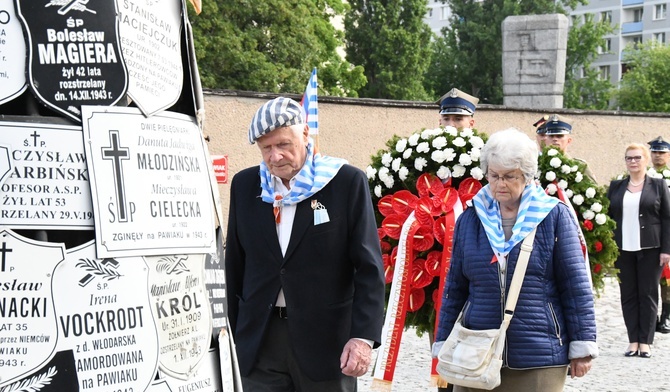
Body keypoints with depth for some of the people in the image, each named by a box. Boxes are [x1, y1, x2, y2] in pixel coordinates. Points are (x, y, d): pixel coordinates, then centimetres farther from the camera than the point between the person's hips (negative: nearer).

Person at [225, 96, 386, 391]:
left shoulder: (348, 182, -4)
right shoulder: (245, 185, 8)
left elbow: (369, 268, -6)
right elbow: (235, 266, 13)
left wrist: (364, 336, -15)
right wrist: (231, 334, 11)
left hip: (327, 342, -3)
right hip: (260, 342, 3)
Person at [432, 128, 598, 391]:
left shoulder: (554, 216, 1)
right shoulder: (470, 219, 9)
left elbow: (576, 287, 1)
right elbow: (454, 289, 12)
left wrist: (582, 347, -2)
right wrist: (443, 346, 9)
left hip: (540, 361, -2)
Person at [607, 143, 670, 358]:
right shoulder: (615, 187, 10)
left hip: (650, 250, -2)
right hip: (623, 250, 2)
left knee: (648, 295, 1)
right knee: (628, 295, 3)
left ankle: (645, 342, 5)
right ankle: (633, 341, 8)